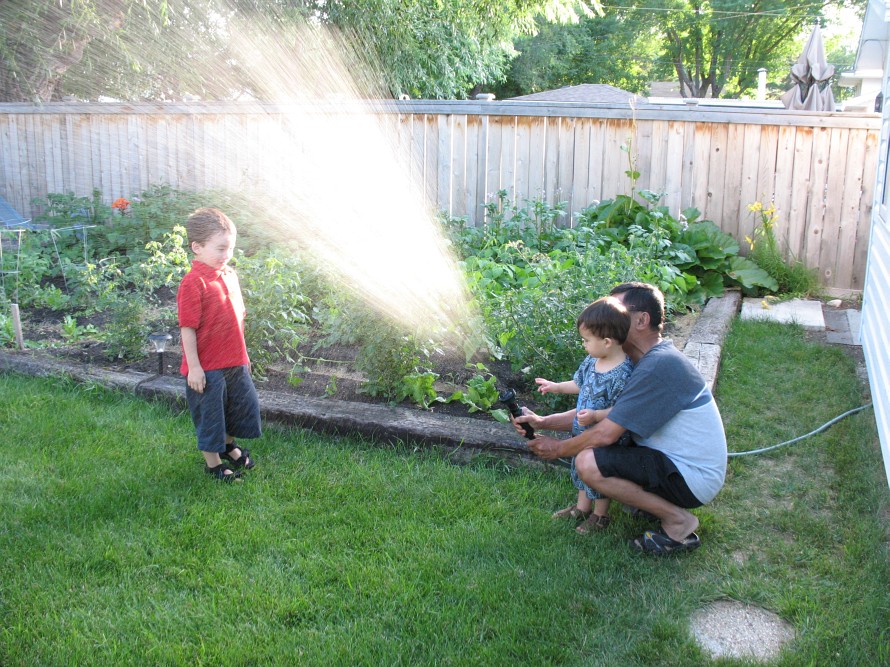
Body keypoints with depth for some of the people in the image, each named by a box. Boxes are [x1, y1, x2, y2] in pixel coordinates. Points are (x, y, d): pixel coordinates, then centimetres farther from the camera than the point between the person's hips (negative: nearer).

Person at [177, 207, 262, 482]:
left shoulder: (229, 275, 5)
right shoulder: (193, 283, -19)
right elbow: (188, 328, -18)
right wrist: (193, 367, -18)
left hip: (235, 363, 8)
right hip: (207, 367, -8)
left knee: (243, 403, 20)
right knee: (209, 413, 8)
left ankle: (228, 445, 46)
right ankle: (213, 462, 27)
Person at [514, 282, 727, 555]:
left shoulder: (659, 365, -24)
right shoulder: (651, 359, 9)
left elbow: (605, 433, -25)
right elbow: (598, 411, 12)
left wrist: (559, 448, -8)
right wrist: (543, 421, 2)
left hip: (693, 479, -10)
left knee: (588, 462, -25)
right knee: (587, 443, 12)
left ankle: (678, 521, -10)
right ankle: (659, 500, 11)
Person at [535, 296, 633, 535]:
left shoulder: (622, 374, -30)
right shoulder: (592, 360, -4)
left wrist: (595, 415, -35)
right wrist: (556, 387, 17)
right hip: (583, 432, 8)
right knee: (580, 467, 24)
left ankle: (600, 515, 35)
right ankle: (582, 506, 46)